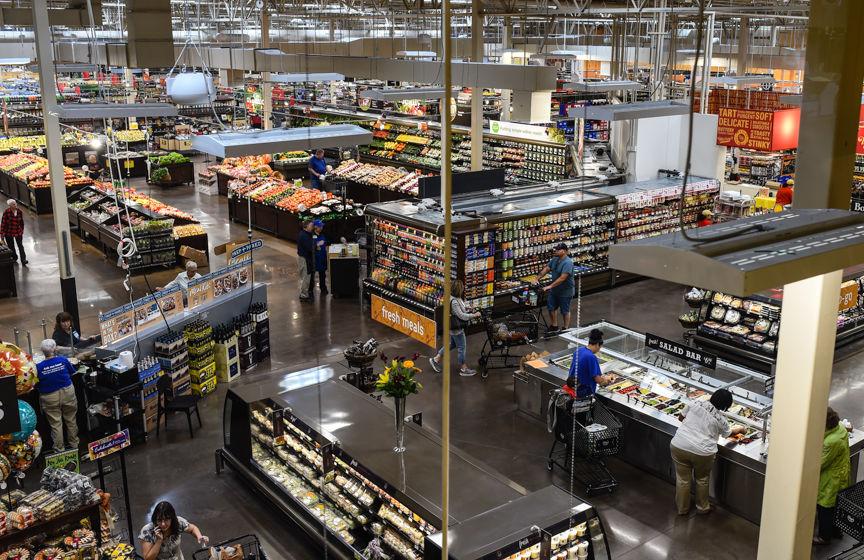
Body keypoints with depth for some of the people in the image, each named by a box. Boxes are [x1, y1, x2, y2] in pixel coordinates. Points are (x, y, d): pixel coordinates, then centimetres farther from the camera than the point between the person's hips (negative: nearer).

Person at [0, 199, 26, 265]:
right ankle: (14, 258, 30)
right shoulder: (6, 212, -14)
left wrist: (22, 231, 12)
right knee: (11, 247, 12)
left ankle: (23, 260, -4)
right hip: (9, 232, -1)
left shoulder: (19, 212, -4)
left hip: (18, 232, 1)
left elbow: (21, 222, 8)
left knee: (20, 246, -5)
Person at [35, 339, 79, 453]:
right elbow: (72, 372, 6)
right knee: (71, 420, 17)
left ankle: (59, 449, 15)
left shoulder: (39, 367, -16)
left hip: (50, 398, -2)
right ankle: (74, 445, 31)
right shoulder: (63, 360, -12)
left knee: (56, 424, 8)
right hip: (68, 393, 2)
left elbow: (36, 385, -6)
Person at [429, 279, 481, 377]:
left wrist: (471, 314, 0)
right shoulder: (454, 301, -26)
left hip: (455, 327, 10)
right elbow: (461, 316, -25)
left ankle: (436, 359, 32)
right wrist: (474, 315, -17)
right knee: (461, 347, 3)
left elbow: (464, 310, 17)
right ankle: (464, 369, 16)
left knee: (452, 344, 23)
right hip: (456, 328, -10)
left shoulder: (458, 299, 5)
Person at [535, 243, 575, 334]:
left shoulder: (568, 263, -26)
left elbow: (562, 278, -32)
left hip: (565, 291, -8)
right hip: (554, 289, 8)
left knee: (565, 311, 6)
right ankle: (554, 326, 32)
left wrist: (550, 286, -33)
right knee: (551, 307, 16)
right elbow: (546, 269, 5)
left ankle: (566, 329, 22)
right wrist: (537, 279, -6)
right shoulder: (555, 259, 1)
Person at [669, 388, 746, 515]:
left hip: (679, 446, 2)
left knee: (682, 479, 18)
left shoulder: (694, 403, -1)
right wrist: (740, 429, 41)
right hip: (702, 452, -2)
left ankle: (682, 508, 33)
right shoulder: (721, 419, -2)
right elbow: (728, 433, 21)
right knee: (702, 480, 24)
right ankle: (702, 507, 39)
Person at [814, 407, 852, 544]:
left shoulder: (831, 442, -37)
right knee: (834, 505, 27)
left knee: (824, 508, 13)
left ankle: (824, 536, 31)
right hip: (841, 474, 9)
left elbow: (819, 464, -25)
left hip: (831, 480, -9)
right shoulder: (840, 427, -11)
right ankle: (836, 531, 45)